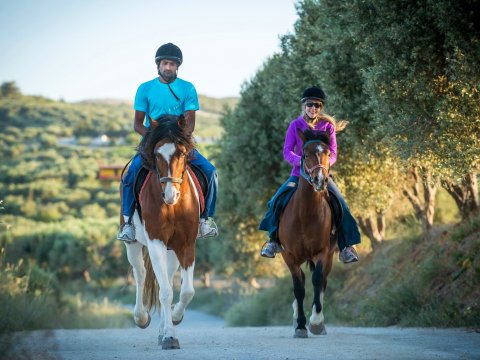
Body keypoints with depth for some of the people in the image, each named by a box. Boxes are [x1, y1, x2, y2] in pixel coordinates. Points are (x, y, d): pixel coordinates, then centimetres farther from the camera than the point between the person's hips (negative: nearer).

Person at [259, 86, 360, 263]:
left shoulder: (327, 127, 2)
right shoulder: (295, 125, 1)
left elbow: (333, 153, -3)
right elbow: (287, 152, -6)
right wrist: (301, 161, -26)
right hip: (299, 174, 0)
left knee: (341, 205, -20)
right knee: (278, 201, -22)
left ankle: (346, 247, -9)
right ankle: (274, 241, -4)